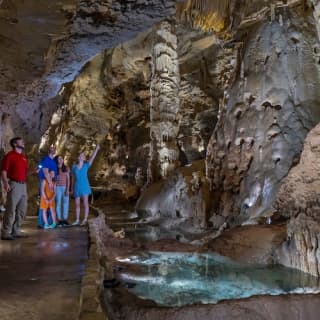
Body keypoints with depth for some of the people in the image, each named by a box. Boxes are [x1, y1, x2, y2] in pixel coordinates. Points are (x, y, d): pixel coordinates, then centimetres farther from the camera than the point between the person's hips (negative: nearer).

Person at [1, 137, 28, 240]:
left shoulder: (24, 156, 17)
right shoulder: (9, 155, -4)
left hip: (23, 185, 8)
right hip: (14, 184, -8)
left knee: (22, 209, 10)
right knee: (11, 209, -8)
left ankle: (16, 231, 19)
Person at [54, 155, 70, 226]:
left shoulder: (66, 168, 7)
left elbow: (68, 179, 3)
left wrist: (67, 189, -5)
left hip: (65, 187, 2)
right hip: (58, 187, -2)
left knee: (66, 203, -1)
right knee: (58, 203, -1)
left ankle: (65, 219, 5)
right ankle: (59, 220, 3)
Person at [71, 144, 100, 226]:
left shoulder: (86, 165, 0)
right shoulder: (74, 167, 6)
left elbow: (92, 157, -12)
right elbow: (73, 178, 12)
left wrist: (96, 149, -22)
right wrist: (72, 187, 12)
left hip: (84, 186, -3)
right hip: (77, 187, 3)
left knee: (85, 203, -3)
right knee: (77, 204, 7)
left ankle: (85, 220, 1)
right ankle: (77, 220, 14)